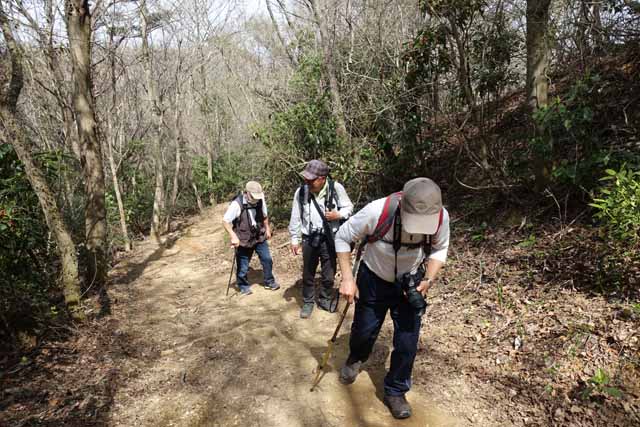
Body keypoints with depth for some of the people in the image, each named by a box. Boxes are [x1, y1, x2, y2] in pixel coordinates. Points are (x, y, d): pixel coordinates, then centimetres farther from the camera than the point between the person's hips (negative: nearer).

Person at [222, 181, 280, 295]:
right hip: (244, 239, -4)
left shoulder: (260, 200, -7)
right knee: (242, 266, 7)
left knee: (267, 259, 8)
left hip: (260, 236, 4)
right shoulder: (237, 204, -23)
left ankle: (269, 282, 27)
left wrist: (267, 229, 13)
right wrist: (233, 236, -29)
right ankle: (243, 286, 29)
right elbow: (225, 222, -20)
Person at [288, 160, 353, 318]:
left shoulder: (336, 188, -13)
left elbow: (349, 207, 1)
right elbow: (296, 217, 1)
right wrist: (294, 239, 2)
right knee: (308, 273, 13)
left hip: (330, 238, 0)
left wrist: (338, 215, -19)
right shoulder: (301, 191, -9)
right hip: (309, 238, 1)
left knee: (329, 273, 13)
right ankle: (308, 302, 32)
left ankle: (326, 300, 36)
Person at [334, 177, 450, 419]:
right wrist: (347, 279, -22)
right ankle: (355, 359, 52)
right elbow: (343, 237, -18)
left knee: (407, 342, 3)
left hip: (410, 284, 2)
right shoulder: (377, 212, -35)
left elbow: (439, 250, -4)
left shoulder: (440, 217, -25)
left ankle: (395, 392, 29)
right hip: (374, 281, -1)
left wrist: (428, 280, -18)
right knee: (364, 330, 16)